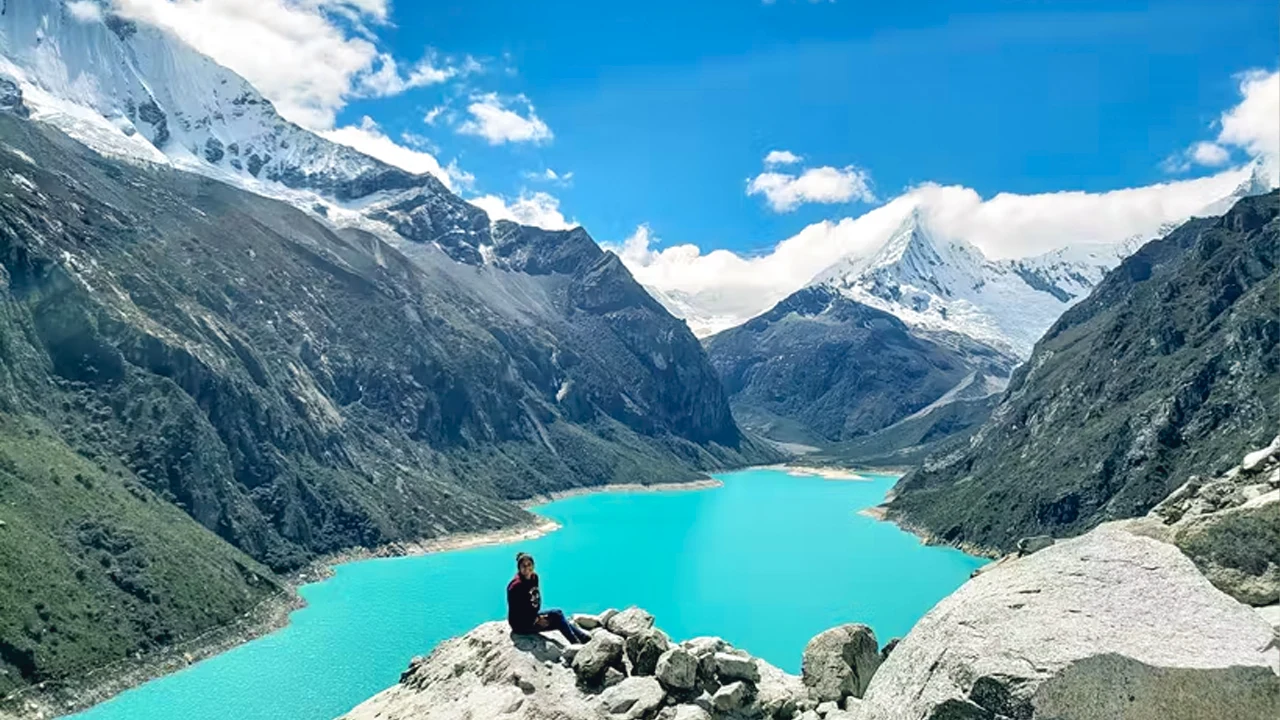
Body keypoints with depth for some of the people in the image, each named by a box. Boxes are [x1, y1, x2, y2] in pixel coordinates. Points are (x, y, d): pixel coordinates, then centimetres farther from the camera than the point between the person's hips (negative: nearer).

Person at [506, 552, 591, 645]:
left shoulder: (534, 578, 4)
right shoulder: (516, 585, -21)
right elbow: (515, 611, -20)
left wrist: (538, 617, -3)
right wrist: (536, 620, -20)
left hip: (532, 618, 8)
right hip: (521, 624, -8)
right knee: (556, 614, -16)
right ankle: (576, 643, -15)